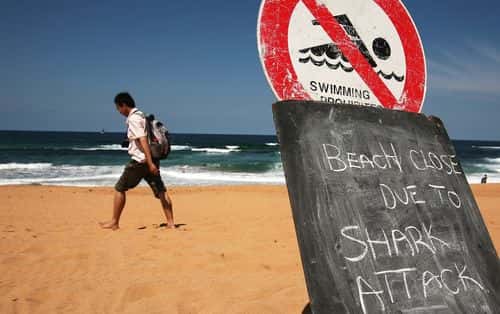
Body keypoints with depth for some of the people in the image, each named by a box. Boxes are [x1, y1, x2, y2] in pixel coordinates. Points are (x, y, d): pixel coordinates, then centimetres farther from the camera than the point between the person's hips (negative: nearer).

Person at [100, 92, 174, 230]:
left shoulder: (133, 119, -12)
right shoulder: (141, 116, 17)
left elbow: (143, 140, -22)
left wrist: (150, 163, -26)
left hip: (140, 161, -9)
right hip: (150, 161, 9)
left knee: (119, 188, 6)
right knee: (160, 191, 4)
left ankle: (114, 222, 16)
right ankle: (170, 223, 4)